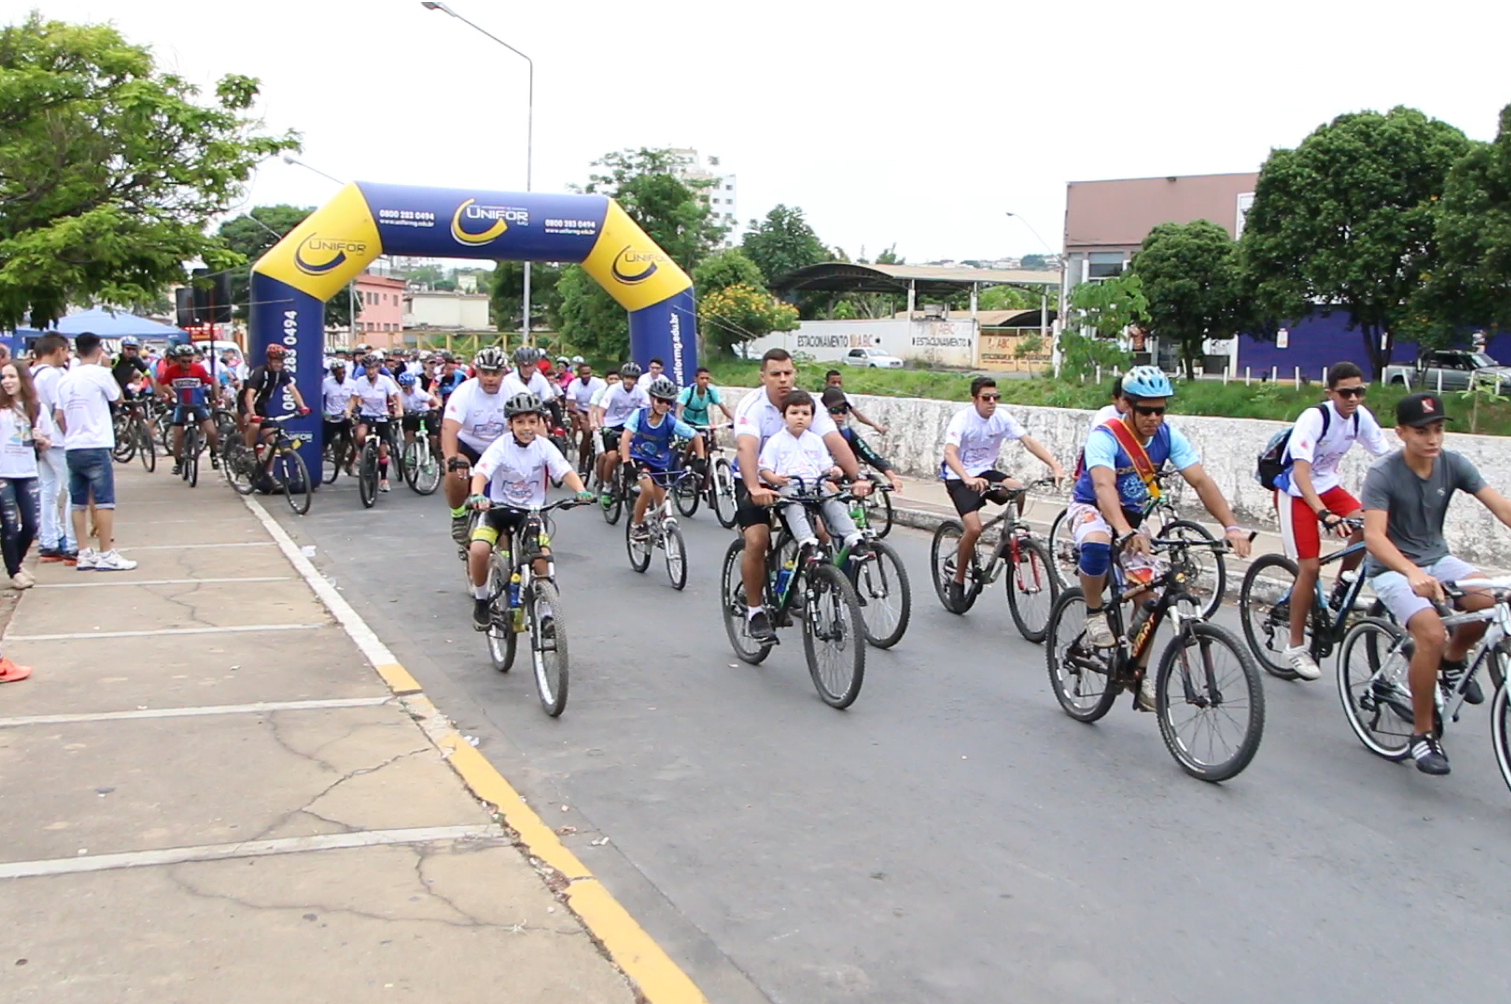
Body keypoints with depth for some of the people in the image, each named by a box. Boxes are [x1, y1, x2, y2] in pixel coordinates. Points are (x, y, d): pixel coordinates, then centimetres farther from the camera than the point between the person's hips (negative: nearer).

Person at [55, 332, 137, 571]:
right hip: (96, 447, -6)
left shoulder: (65, 379, 9)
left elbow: (59, 417, 10)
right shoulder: (100, 373, -8)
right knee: (104, 501, -3)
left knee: (77, 502, 9)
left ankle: (84, 554, 11)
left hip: (72, 449, 6)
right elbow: (118, 397, 6)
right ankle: (106, 554, -4)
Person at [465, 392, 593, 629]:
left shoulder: (544, 446, -9)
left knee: (543, 557, -19)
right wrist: (477, 495, -49)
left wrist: (581, 491, -39)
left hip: (531, 511, 1)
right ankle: (481, 599, 2)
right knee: (478, 550, -25)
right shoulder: (501, 446, -15)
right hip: (498, 507, -1)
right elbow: (481, 472, -28)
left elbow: (565, 471, -19)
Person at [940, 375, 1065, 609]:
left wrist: (1055, 466, -29)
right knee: (974, 528, -22)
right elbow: (949, 453, -34)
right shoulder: (962, 419, -20)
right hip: (959, 478, -4)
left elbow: (1029, 441, -15)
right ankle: (958, 582, -2)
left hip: (985, 472, 4)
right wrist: (968, 479, -51)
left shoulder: (1002, 417, -7)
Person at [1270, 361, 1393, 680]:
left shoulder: (1361, 417, -8)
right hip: (1295, 491, -6)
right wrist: (1325, 514, -46)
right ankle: (1296, 647, 2)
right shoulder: (1314, 418, -26)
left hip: (1327, 485, 6)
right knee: (1310, 567, -11)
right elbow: (1300, 472, -34)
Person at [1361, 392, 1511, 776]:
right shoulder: (1383, 474, -18)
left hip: (1436, 559, 5)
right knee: (1432, 633, -28)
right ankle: (1423, 733, -11)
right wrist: (1412, 572, -45)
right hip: (1392, 567, -5)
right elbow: (1373, 536, -28)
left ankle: (1453, 657, 9)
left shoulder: (1453, 464, -5)